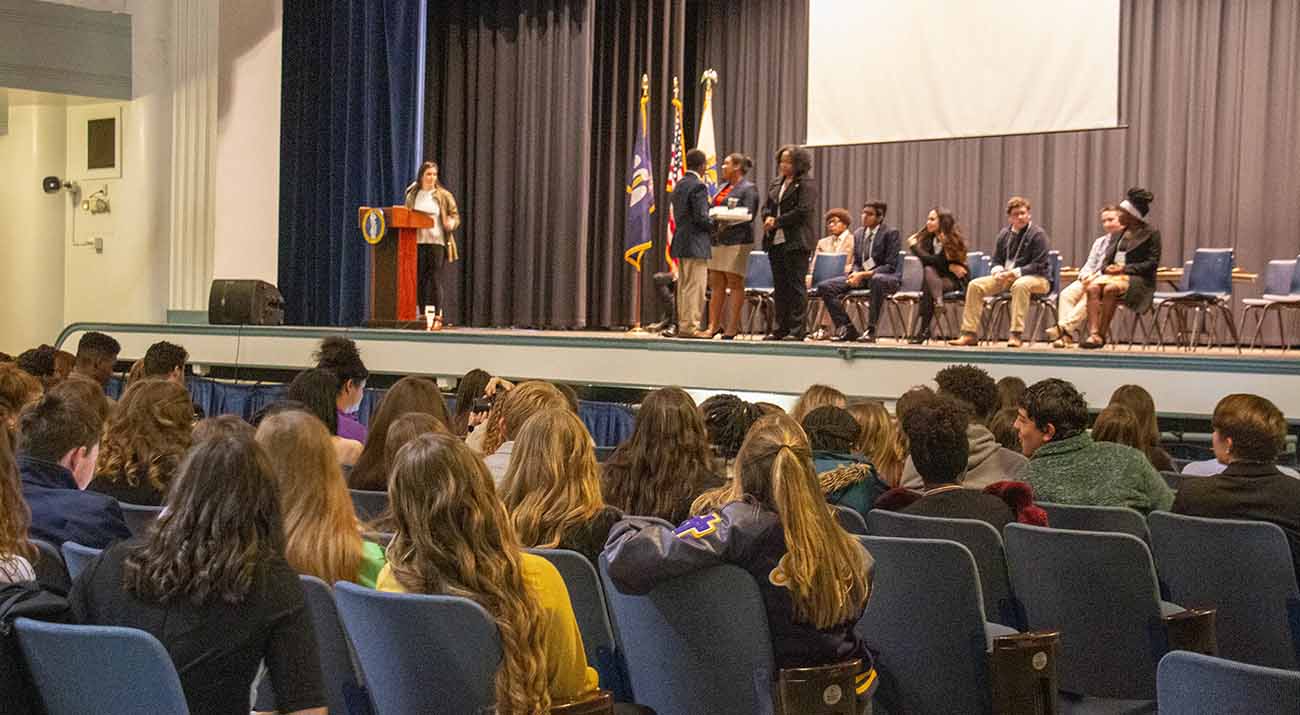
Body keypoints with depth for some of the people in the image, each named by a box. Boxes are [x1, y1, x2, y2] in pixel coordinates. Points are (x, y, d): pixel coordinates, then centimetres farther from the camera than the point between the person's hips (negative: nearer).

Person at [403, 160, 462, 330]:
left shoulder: (443, 195, 4)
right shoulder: (412, 196, 11)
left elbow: (455, 216, 4)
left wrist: (450, 223, -17)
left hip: (437, 242, -3)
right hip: (417, 242, 3)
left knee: (434, 280, -6)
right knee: (419, 280, 3)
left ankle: (437, 317, -2)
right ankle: (423, 316, 9)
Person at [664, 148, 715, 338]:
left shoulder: (679, 184, 13)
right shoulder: (698, 186, -14)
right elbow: (701, 217, -20)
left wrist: (709, 221, 17)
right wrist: (715, 224, -1)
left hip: (681, 242, 9)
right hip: (696, 244, -9)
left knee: (684, 287, 13)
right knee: (695, 287, -5)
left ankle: (683, 324, 18)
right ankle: (691, 326, -4)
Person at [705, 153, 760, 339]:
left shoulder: (748, 188, -4)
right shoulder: (723, 187, 20)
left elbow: (748, 214, -13)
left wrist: (727, 222, -22)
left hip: (737, 240, -8)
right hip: (718, 240, 8)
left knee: (735, 283, -3)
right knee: (716, 284, 7)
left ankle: (733, 327, 0)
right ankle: (714, 325, 11)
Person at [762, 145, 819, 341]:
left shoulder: (807, 184, -5)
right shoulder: (775, 184, 19)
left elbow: (803, 211, -14)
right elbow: (766, 206, 19)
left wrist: (777, 222, -12)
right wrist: (768, 218, -4)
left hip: (796, 242, -8)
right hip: (775, 241, 8)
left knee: (796, 285, -6)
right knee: (780, 286, 9)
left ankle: (797, 329, -3)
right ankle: (781, 328, 14)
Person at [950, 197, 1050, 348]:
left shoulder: (1037, 234, -7)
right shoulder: (1005, 233, 11)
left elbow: (1038, 265, -14)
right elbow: (996, 260, 15)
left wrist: (1014, 273, -22)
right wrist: (999, 271, -9)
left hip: (1037, 278, -6)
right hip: (1007, 277, 6)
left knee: (1020, 285, -42)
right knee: (975, 285, -11)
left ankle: (1016, 334, -41)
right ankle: (970, 334, -11)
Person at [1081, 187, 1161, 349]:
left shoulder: (1151, 233, 0)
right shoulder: (1120, 232, 20)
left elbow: (1152, 263, -7)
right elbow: (1108, 255, 21)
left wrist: (1125, 268, -15)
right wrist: (1107, 267, -3)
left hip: (1138, 279, -6)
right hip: (1113, 274, 6)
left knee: (1110, 289, -35)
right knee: (1092, 287, -26)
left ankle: (1102, 335, -30)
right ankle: (1093, 333, -37)